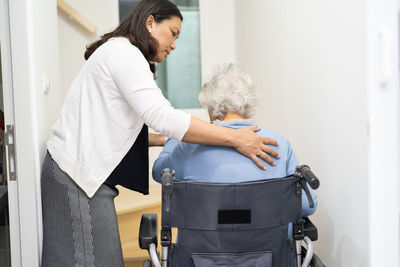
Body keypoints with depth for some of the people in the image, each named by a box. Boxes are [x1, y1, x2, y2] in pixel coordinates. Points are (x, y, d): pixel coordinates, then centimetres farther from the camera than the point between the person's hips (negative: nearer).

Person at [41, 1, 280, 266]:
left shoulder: (119, 53, 22)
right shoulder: (123, 51, -11)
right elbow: (161, 116, -24)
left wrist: (165, 140, 14)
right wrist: (234, 138, -20)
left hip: (84, 172, 10)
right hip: (77, 175, -10)